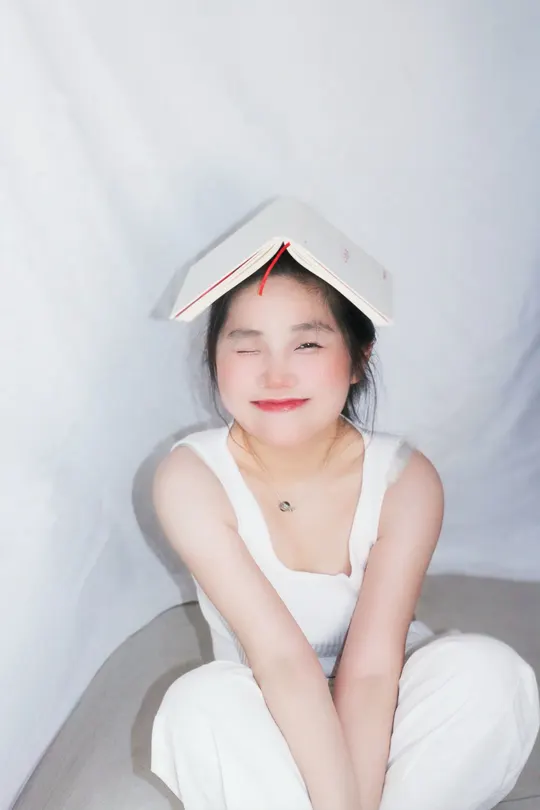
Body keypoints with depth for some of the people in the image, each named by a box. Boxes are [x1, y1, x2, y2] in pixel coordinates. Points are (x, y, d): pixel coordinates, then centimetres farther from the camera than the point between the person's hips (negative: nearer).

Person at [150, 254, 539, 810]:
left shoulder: (405, 480, -20)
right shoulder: (191, 479, -23)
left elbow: (371, 670, -25)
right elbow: (281, 658, -29)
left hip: (382, 717, 1)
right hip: (270, 723, -1)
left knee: (489, 672, -27)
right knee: (201, 704, -32)